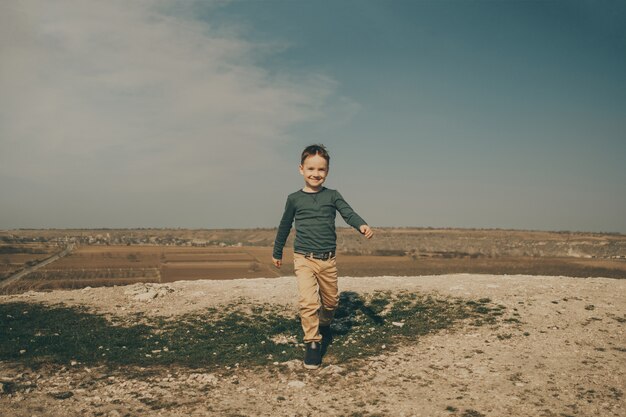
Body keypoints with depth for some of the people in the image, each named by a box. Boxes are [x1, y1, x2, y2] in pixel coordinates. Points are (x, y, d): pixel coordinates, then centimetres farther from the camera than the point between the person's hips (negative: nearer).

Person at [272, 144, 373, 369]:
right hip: (304, 258, -2)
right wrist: (277, 252, 21)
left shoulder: (332, 196, 2)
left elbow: (348, 213, -12)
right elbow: (285, 226, 13)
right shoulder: (294, 198, 1)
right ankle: (312, 343, -4)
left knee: (331, 300, 16)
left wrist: (362, 225, -34)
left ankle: (324, 326, 45)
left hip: (328, 259, 2)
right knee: (308, 301, -16)